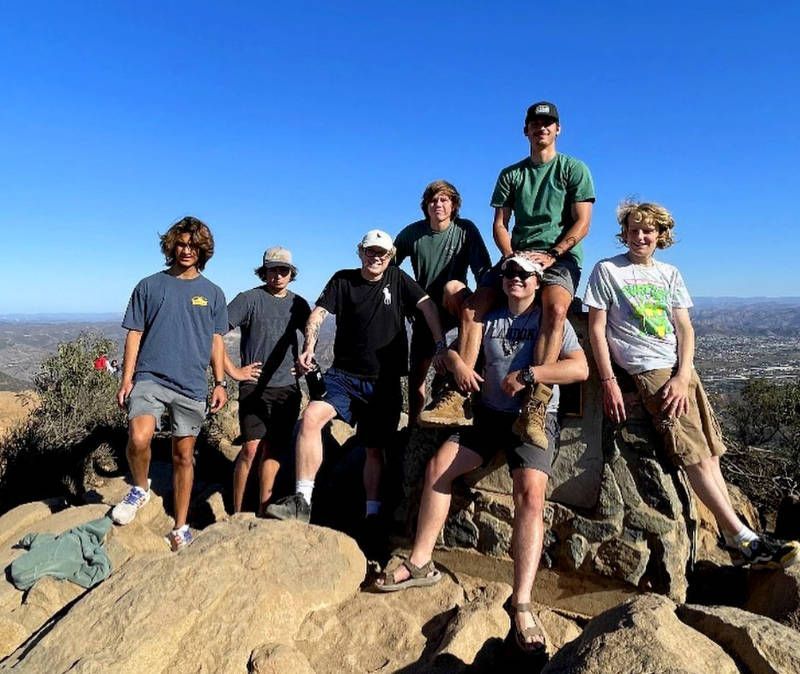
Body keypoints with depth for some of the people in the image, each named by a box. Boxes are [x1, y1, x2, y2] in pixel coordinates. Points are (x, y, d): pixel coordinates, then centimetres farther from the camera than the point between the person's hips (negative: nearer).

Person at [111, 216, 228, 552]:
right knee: (138, 438, -25)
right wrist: (126, 378, -1)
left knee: (184, 456, 7)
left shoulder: (212, 293, 9)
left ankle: (180, 529, 21)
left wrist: (220, 382, 5)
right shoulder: (149, 286, 6)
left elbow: (216, 341, 12)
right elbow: (134, 334, 6)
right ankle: (140, 490, 7)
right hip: (151, 377, -1)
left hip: (192, 385, 1)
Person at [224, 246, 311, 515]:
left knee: (273, 449, 8)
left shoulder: (298, 303, 10)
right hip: (255, 386, -4)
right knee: (251, 448, -10)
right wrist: (233, 371, -8)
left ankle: (263, 512, 18)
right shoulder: (249, 299, -3)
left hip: (287, 388, 4)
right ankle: (236, 513, 5)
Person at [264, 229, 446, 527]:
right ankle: (302, 501, -24)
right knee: (311, 416, -26)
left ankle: (373, 514, 20)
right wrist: (309, 348, -23)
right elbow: (318, 313, -5)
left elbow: (427, 306, -1)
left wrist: (441, 346, -13)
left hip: (385, 382, 1)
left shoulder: (397, 279, 6)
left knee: (375, 448, 8)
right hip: (344, 376, 0)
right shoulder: (343, 279, 5)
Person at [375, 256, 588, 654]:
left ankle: (522, 604, -23)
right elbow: (451, 350, 16)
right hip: (490, 414, 5)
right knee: (437, 466, -9)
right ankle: (420, 563, 2)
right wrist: (457, 363, -8)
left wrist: (526, 374, -21)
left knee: (530, 494, -27)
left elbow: (580, 368, -14)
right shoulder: (489, 319, 13)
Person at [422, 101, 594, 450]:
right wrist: (511, 257, -9)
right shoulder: (510, 174, 18)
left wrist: (551, 256, -15)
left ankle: (533, 408, -41)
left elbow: (581, 223, -1)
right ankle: (459, 397, -29)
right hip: (517, 255, 4)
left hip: (561, 255, -3)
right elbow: (499, 224, 10)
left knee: (556, 308, -37)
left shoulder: (574, 169, 9)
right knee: (473, 305, -23)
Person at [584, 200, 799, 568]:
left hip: (681, 367, 6)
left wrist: (683, 376, -8)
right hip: (647, 369, -5)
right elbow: (596, 329, -3)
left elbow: (685, 328, 7)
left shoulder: (669, 274, 15)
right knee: (694, 453, -12)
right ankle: (745, 539, -7)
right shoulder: (606, 270, 2)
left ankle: (732, 537, 8)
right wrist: (608, 381, -11)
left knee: (709, 451, 2)